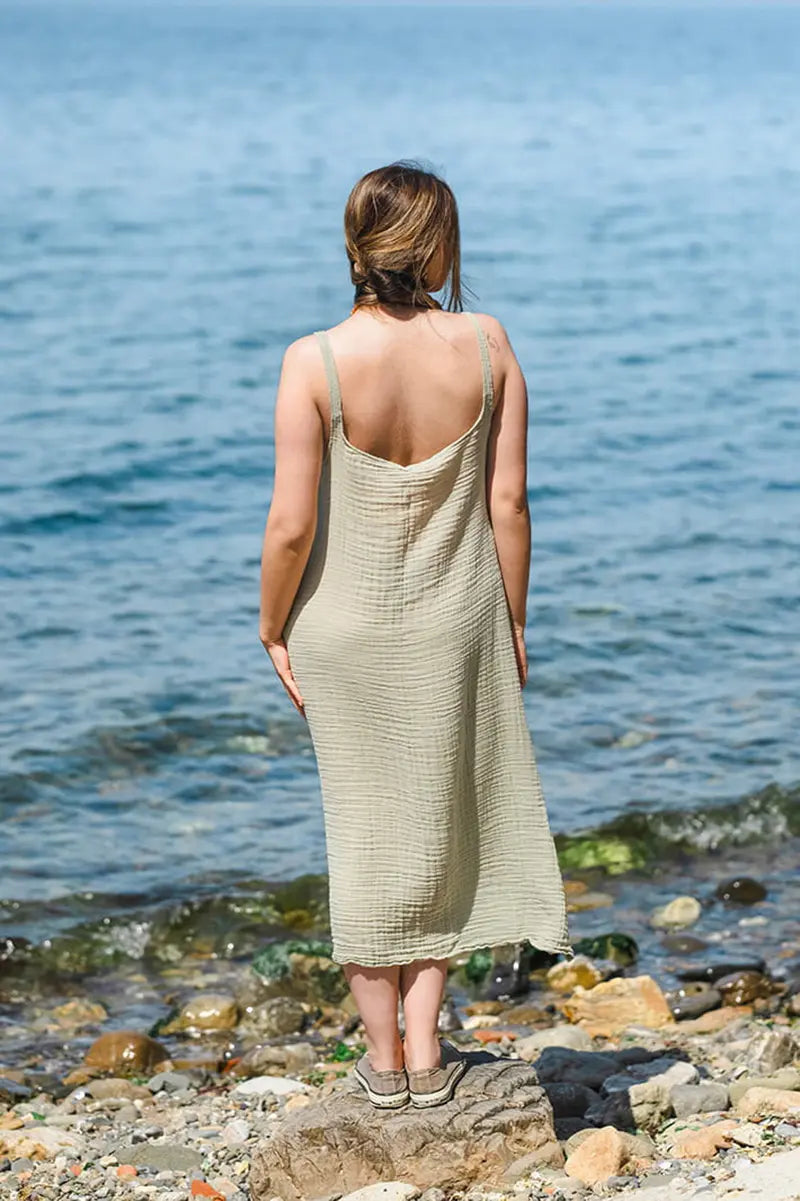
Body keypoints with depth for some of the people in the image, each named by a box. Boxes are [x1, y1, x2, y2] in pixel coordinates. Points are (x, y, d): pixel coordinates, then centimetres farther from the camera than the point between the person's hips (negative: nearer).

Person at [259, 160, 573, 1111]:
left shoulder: (315, 363, -17)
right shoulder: (486, 346, -11)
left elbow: (292, 526, -16)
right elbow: (508, 504, -6)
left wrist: (273, 629, 0)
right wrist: (513, 625, 7)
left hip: (346, 628, -1)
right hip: (456, 625, 1)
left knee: (365, 827, 13)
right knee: (441, 824, 17)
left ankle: (384, 1053, 21)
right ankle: (427, 1049, 19)